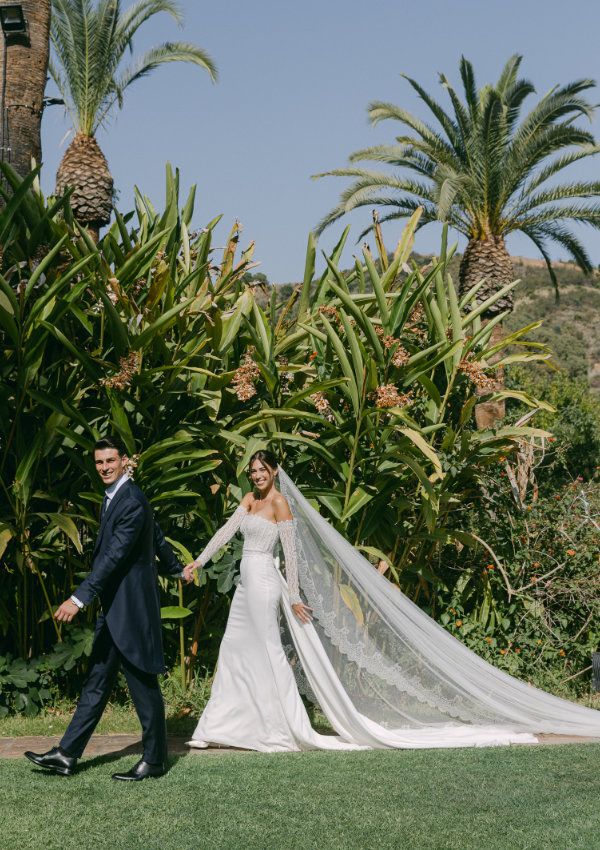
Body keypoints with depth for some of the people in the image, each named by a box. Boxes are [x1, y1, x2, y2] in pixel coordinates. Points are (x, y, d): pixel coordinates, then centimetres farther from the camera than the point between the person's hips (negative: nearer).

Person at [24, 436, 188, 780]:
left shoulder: (132, 501, -18)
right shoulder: (115, 496, 13)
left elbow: (114, 555, -25)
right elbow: (157, 536, 26)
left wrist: (80, 598, -29)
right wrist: (176, 569, 41)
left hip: (132, 607, -10)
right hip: (114, 608, 10)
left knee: (143, 684, 0)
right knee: (97, 681, 12)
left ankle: (155, 759, 11)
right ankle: (67, 754, 16)